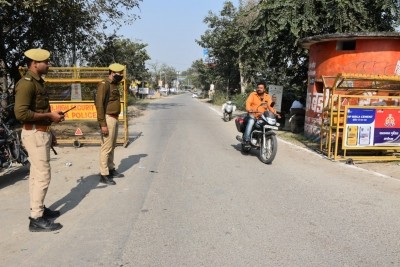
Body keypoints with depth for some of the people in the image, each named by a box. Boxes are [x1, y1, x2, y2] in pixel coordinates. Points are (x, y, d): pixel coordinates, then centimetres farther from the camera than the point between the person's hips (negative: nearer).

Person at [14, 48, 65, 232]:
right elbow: (21, 113, -25)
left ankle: (39, 209, 27)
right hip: (34, 134, -10)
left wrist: (50, 132, 19)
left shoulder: (38, 82, 14)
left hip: (42, 133, 10)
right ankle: (36, 219, 1)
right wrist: (50, 116, -19)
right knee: (43, 175, -7)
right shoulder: (26, 83, -17)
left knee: (36, 174, 16)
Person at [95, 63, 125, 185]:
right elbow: (99, 105, -19)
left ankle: (111, 169, 28)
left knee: (112, 146, 17)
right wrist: (103, 124, -22)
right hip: (108, 119, -9)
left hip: (114, 118, 9)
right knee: (106, 147, -5)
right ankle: (104, 175, 1)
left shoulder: (114, 85, 15)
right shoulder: (104, 85, -14)